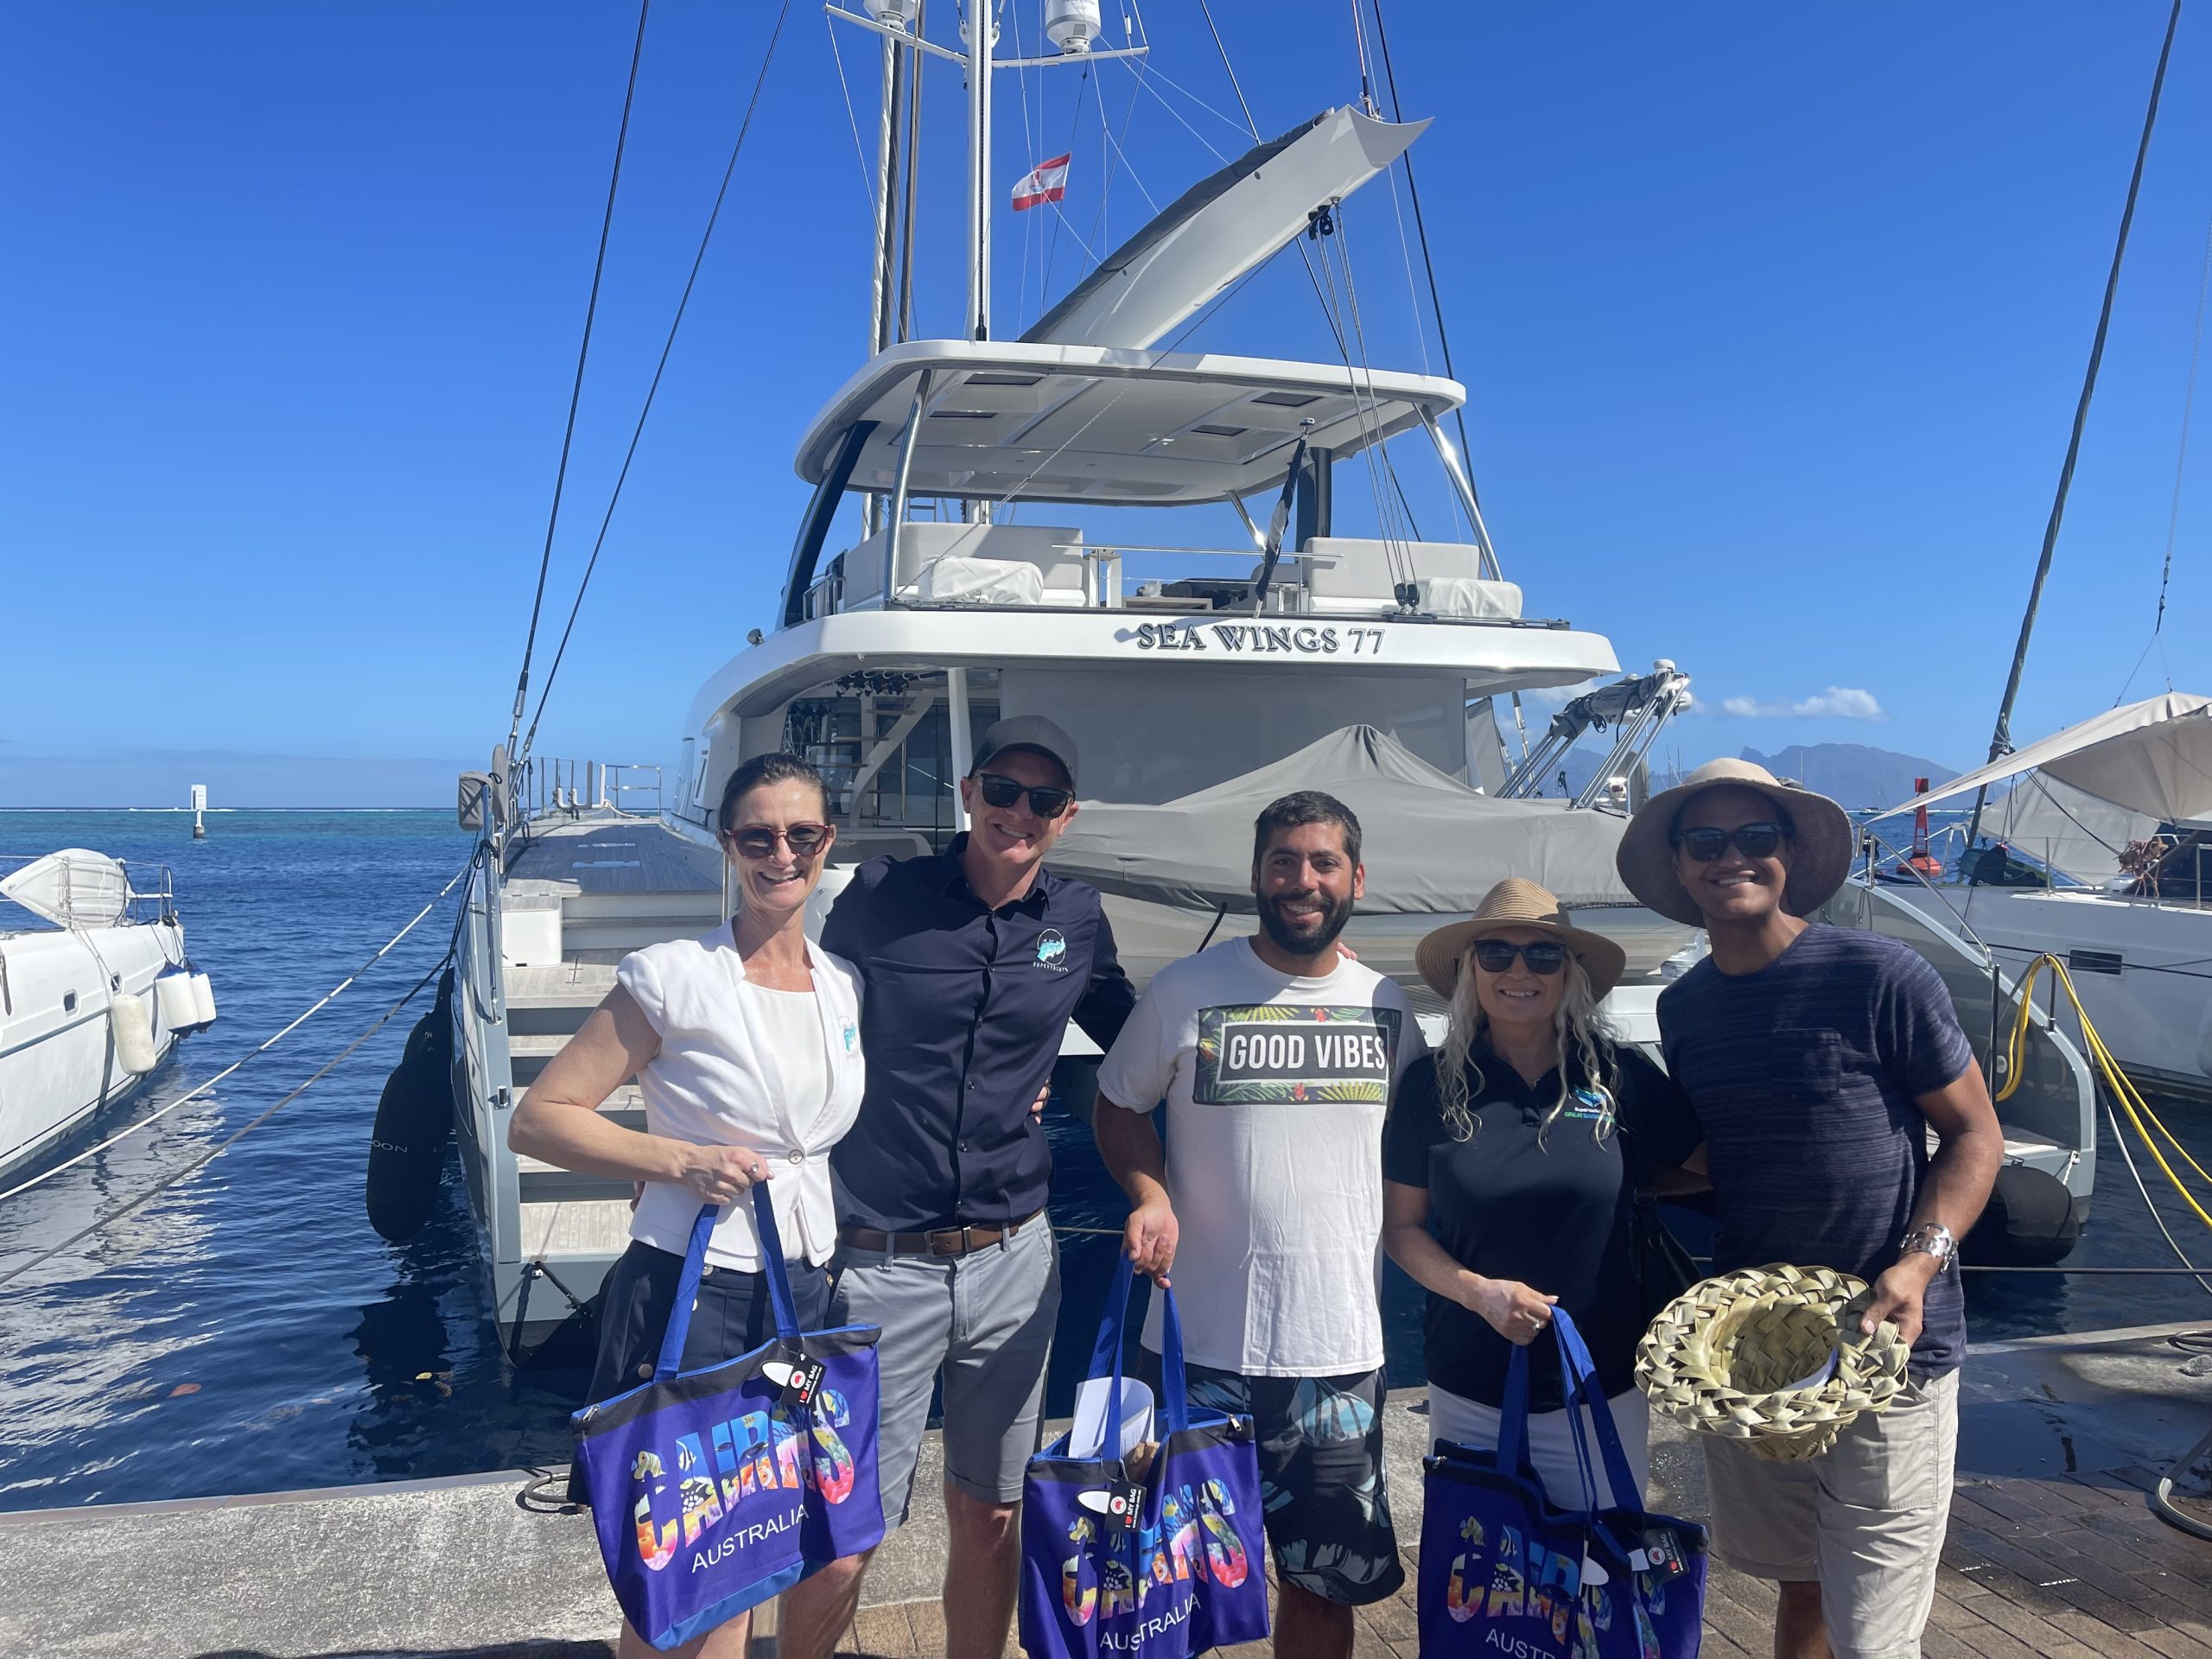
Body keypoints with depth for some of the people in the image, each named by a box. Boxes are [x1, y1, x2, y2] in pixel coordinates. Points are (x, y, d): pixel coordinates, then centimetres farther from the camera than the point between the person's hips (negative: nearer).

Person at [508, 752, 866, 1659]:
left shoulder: (845, 986, 6)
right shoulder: (674, 979, -11)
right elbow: (538, 1118, -9)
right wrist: (681, 1160, -19)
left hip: (808, 1291, 5)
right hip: (691, 1293, -5)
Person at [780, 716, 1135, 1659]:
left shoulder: (1078, 921, 5)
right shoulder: (878, 897, -4)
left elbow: (1137, 1045, 20)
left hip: (1012, 1261, 3)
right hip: (879, 1263, -3)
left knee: (989, 1516, 15)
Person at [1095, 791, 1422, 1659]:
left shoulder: (1387, 1005, 5)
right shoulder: (1187, 990, -5)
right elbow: (1118, 1107, 5)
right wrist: (1152, 1195, -12)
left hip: (1343, 1349, 3)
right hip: (1201, 1343, -2)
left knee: (1326, 1578, 14)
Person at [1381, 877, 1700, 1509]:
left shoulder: (1621, 1076, -4)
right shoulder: (1433, 1087, -2)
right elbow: (1402, 1226, 1)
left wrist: (1620, 1190, -6)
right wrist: (1478, 1291, -13)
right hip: (1468, 1394, 1)